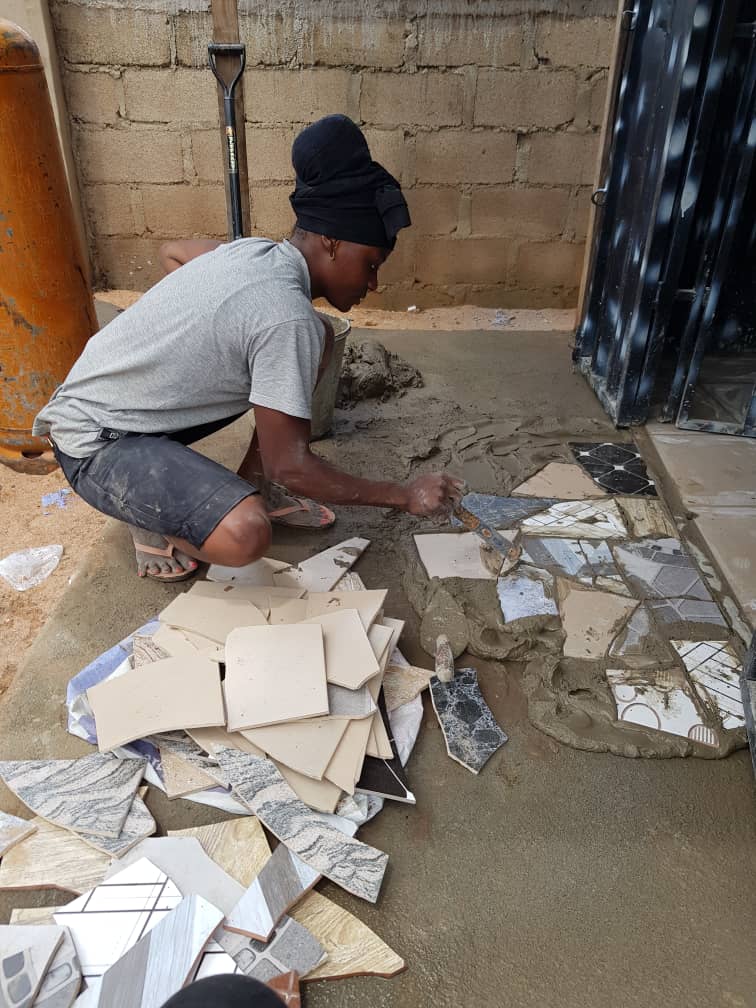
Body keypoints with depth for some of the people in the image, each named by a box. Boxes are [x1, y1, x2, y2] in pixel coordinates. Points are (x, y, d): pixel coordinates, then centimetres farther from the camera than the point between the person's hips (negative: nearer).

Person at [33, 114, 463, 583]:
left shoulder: (253, 251, -1)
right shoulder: (288, 319, -28)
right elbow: (288, 465, -25)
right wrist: (404, 496, -16)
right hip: (96, 444, -9)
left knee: (311, 345, 4)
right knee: (246, 535, -36)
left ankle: (249, 487, 12)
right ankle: (153, 517, -2)